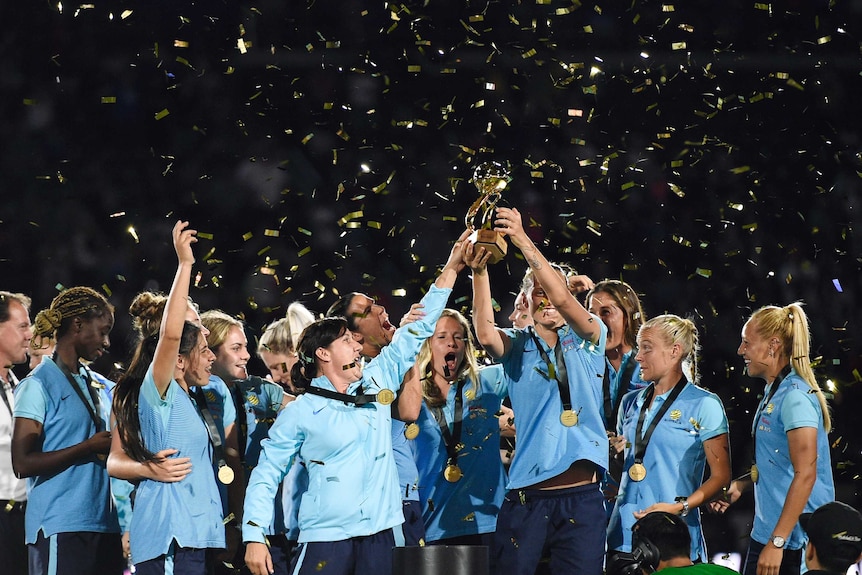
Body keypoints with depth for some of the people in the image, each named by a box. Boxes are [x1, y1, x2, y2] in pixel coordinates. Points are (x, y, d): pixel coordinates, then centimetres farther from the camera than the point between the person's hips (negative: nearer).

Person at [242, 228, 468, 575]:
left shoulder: (377, 381, 12)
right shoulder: (300, 412, 0)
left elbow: (417, 331, 13)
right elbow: (266, 477, 1)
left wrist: (451, 269, 11)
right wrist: (254, 537, -9)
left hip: (379, 535, 4)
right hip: (326, 538, -4)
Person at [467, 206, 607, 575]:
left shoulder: (587, 340, 9)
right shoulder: (517, 347, 11)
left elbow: (561, 298, -10)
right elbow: (486, 335, -11)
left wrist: (524, 242, -18)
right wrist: (479, 272, -23)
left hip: (581, 498, -1)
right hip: (526, 494, 1)